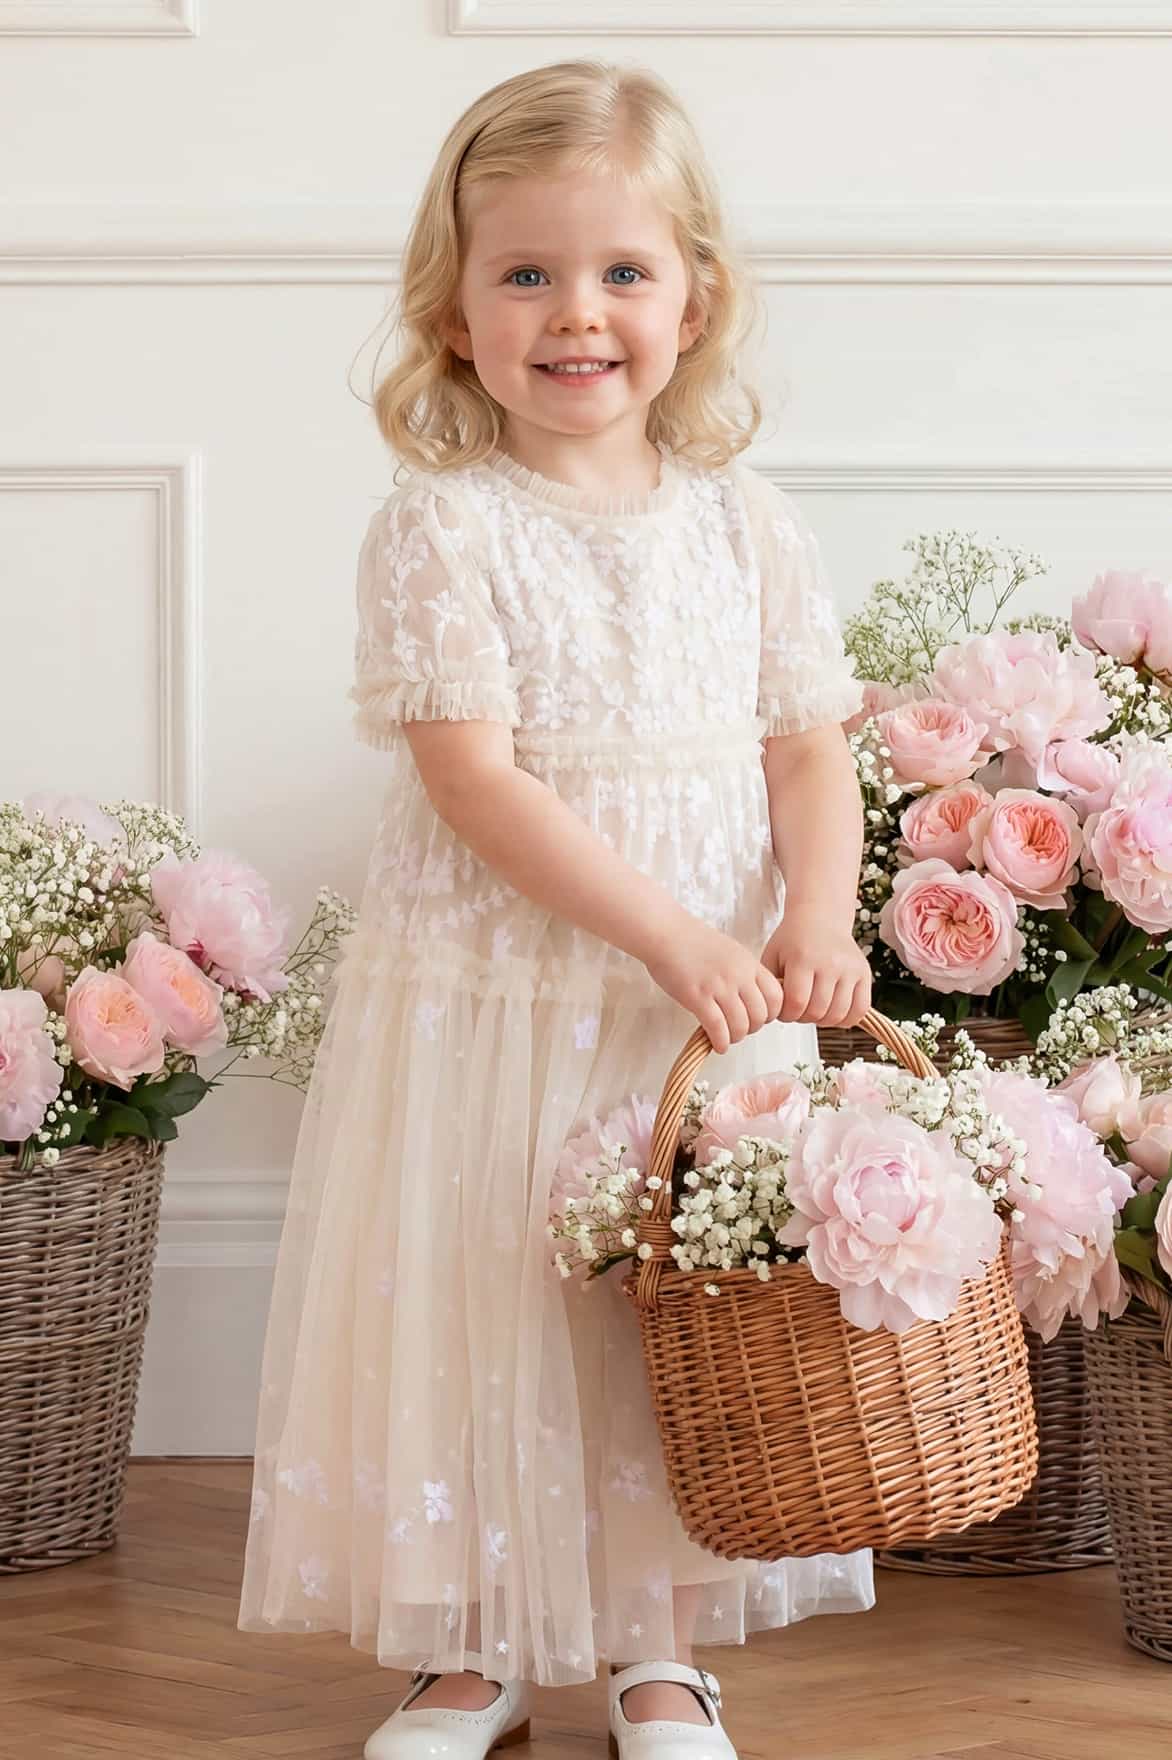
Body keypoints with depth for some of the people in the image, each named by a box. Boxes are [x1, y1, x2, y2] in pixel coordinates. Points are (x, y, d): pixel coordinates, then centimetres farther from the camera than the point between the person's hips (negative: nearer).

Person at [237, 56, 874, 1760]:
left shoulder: (749, 524, 3)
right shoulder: (438, 530, -8)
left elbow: (813, 751, 4)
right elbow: (470, 779, -15)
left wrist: (817, 924, -14)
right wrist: (670, 933, -21)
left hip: (720, 1003, 3)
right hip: (486, 998, -2)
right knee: (472, 1313, 5)